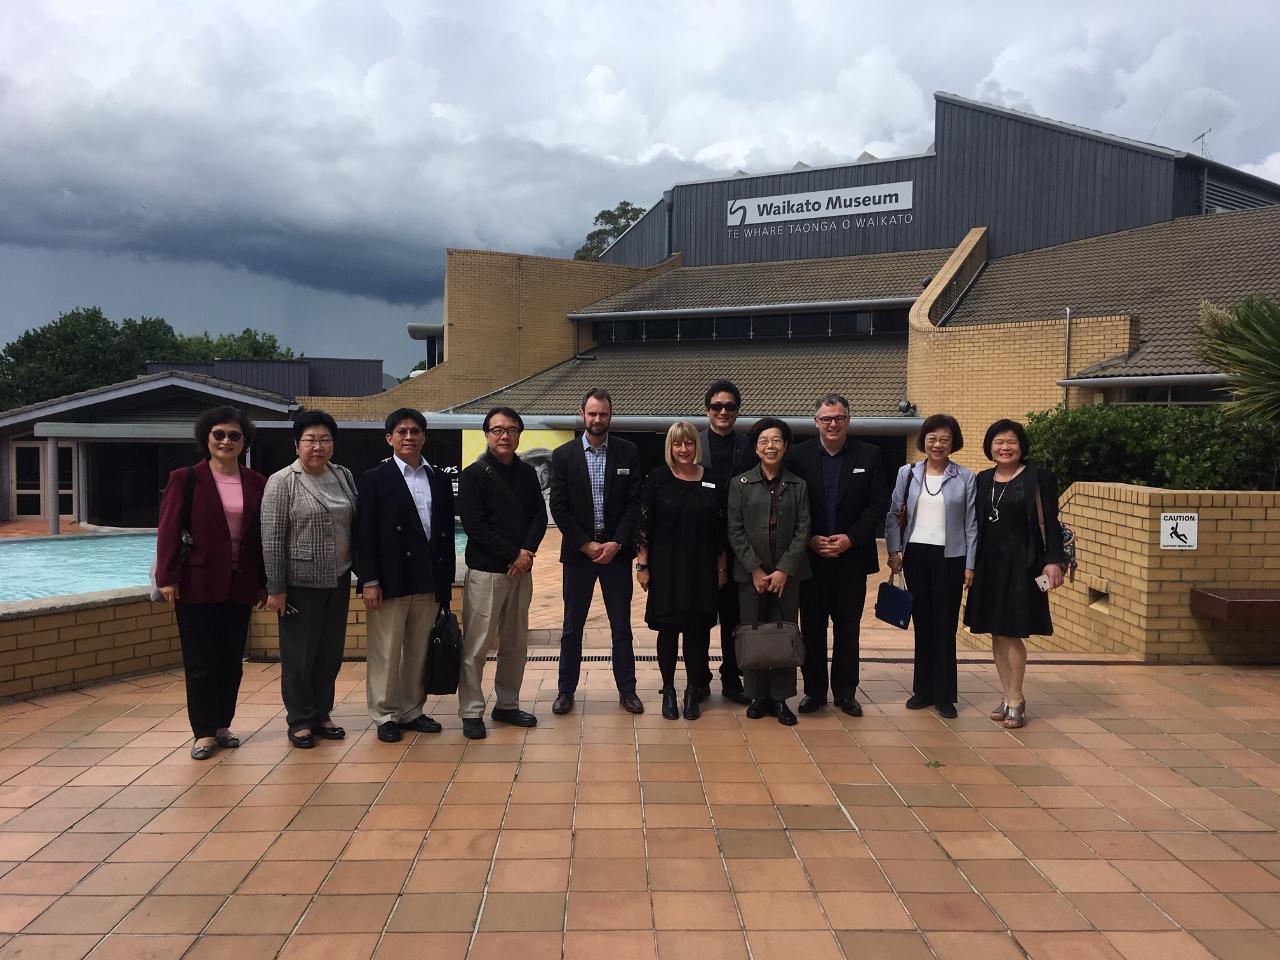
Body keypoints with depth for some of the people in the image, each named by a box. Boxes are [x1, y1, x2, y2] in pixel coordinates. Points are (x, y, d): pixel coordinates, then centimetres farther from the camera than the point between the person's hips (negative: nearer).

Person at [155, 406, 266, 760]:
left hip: (240, 584, 3)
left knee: (232, 659, 10)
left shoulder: (256, 483, 6)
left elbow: (262, 535, 8)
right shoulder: (185, 478, -3)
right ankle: (204, 732, 14)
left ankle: (223, 724, 24)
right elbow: (168, 530, -6)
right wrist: (167, 578, -12)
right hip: (197, 583, -3)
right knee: (201, 661, 3)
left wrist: (263, 582, 8)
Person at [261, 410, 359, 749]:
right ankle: (300, 721, 19)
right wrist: (276, 588, -12)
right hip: (301, 581, -5)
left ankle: (321, 714, 26)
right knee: (299, 653, 5)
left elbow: (356, 525, 12)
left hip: (338, 579, 5)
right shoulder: (282, 481, -9)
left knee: (331, 651, 12)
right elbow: (272, 539, -10)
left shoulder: (344, 476, 6)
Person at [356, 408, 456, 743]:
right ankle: (385, 716, 16)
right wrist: (369, 581, -11)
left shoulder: (439, 480, 11)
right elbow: (365, 533, -5)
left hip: (429, 582, 4)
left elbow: (447, 532, 12)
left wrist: (447, 579, 8)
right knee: (386, 652, 3)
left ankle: (411, 711, 23)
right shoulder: (375, 479, -1)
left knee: (418, 651, 11)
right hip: (390, 581, -4)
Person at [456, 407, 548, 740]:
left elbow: (539, 517, 8)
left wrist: (527, 552, -9)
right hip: (485, 571, -5)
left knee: (516, 643, 12)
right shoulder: (473, 475, -5)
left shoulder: (527, 473, 11)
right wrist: (513, 555, -13)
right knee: (477, 644, -3)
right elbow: (474, 525, -12)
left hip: (521, 570, 5)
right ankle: (471, 712, 7)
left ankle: (507, 705, 24)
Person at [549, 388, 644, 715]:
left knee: (622, 626, 7)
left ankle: (627, 689, 18)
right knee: (572, 626, 8)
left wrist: (616, 543, -11)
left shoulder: (628, 452, 1)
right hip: (578, 551, 0)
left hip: (616, 550, 0)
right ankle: (566, 689, 19)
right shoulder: (563, 455, -1)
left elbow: (634, 502, -1)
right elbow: (558, 507, -4)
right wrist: (586, 544, -10)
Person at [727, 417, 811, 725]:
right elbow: (735, 532, -1)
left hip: (787, 574, 1)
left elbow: (802, 530, 1)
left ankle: (781, 699, 12)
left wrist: (783, 570, -9)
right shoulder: (740, 484, 3)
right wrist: (755, 570, -8)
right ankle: (758, 696, 15)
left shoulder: (797, 486, 7)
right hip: (750, 573, -1)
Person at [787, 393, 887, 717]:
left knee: (848, 627, 8)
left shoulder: (869, 455, 2)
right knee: (812, 627, 7)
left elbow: (879, 504, -1)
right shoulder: (799, 456, 1)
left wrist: (851, 538, -11)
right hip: (811, 557, 0)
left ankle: (845, 692, 19)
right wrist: (809, 539, -11)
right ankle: (814, 690, 18)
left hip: (852, 556, 0)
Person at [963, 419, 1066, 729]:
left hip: (1021, 564, -5)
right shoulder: (983, 480, 11)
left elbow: (1050, 524, -6)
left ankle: (1016, 700, 9)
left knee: (1012, 633, -4)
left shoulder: (1039, 478, -3)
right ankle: (1009, 696, 21)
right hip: (989, 564, 5)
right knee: (997, 634, 9)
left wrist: (1053, 561, -14)